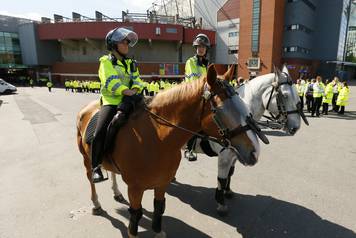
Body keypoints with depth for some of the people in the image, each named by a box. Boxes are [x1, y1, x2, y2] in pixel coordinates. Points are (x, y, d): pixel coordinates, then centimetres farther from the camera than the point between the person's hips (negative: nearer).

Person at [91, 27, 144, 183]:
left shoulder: (131, 63, 21)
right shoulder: (106, 62, 5)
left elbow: (137, 81, 8)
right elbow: (111, 82, -11)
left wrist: (135, 90, -14)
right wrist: (127, 91, -22)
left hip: (128, 100, 5)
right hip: (110, 101, -4)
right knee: (100, 132, -21)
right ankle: (96, 167, -9)